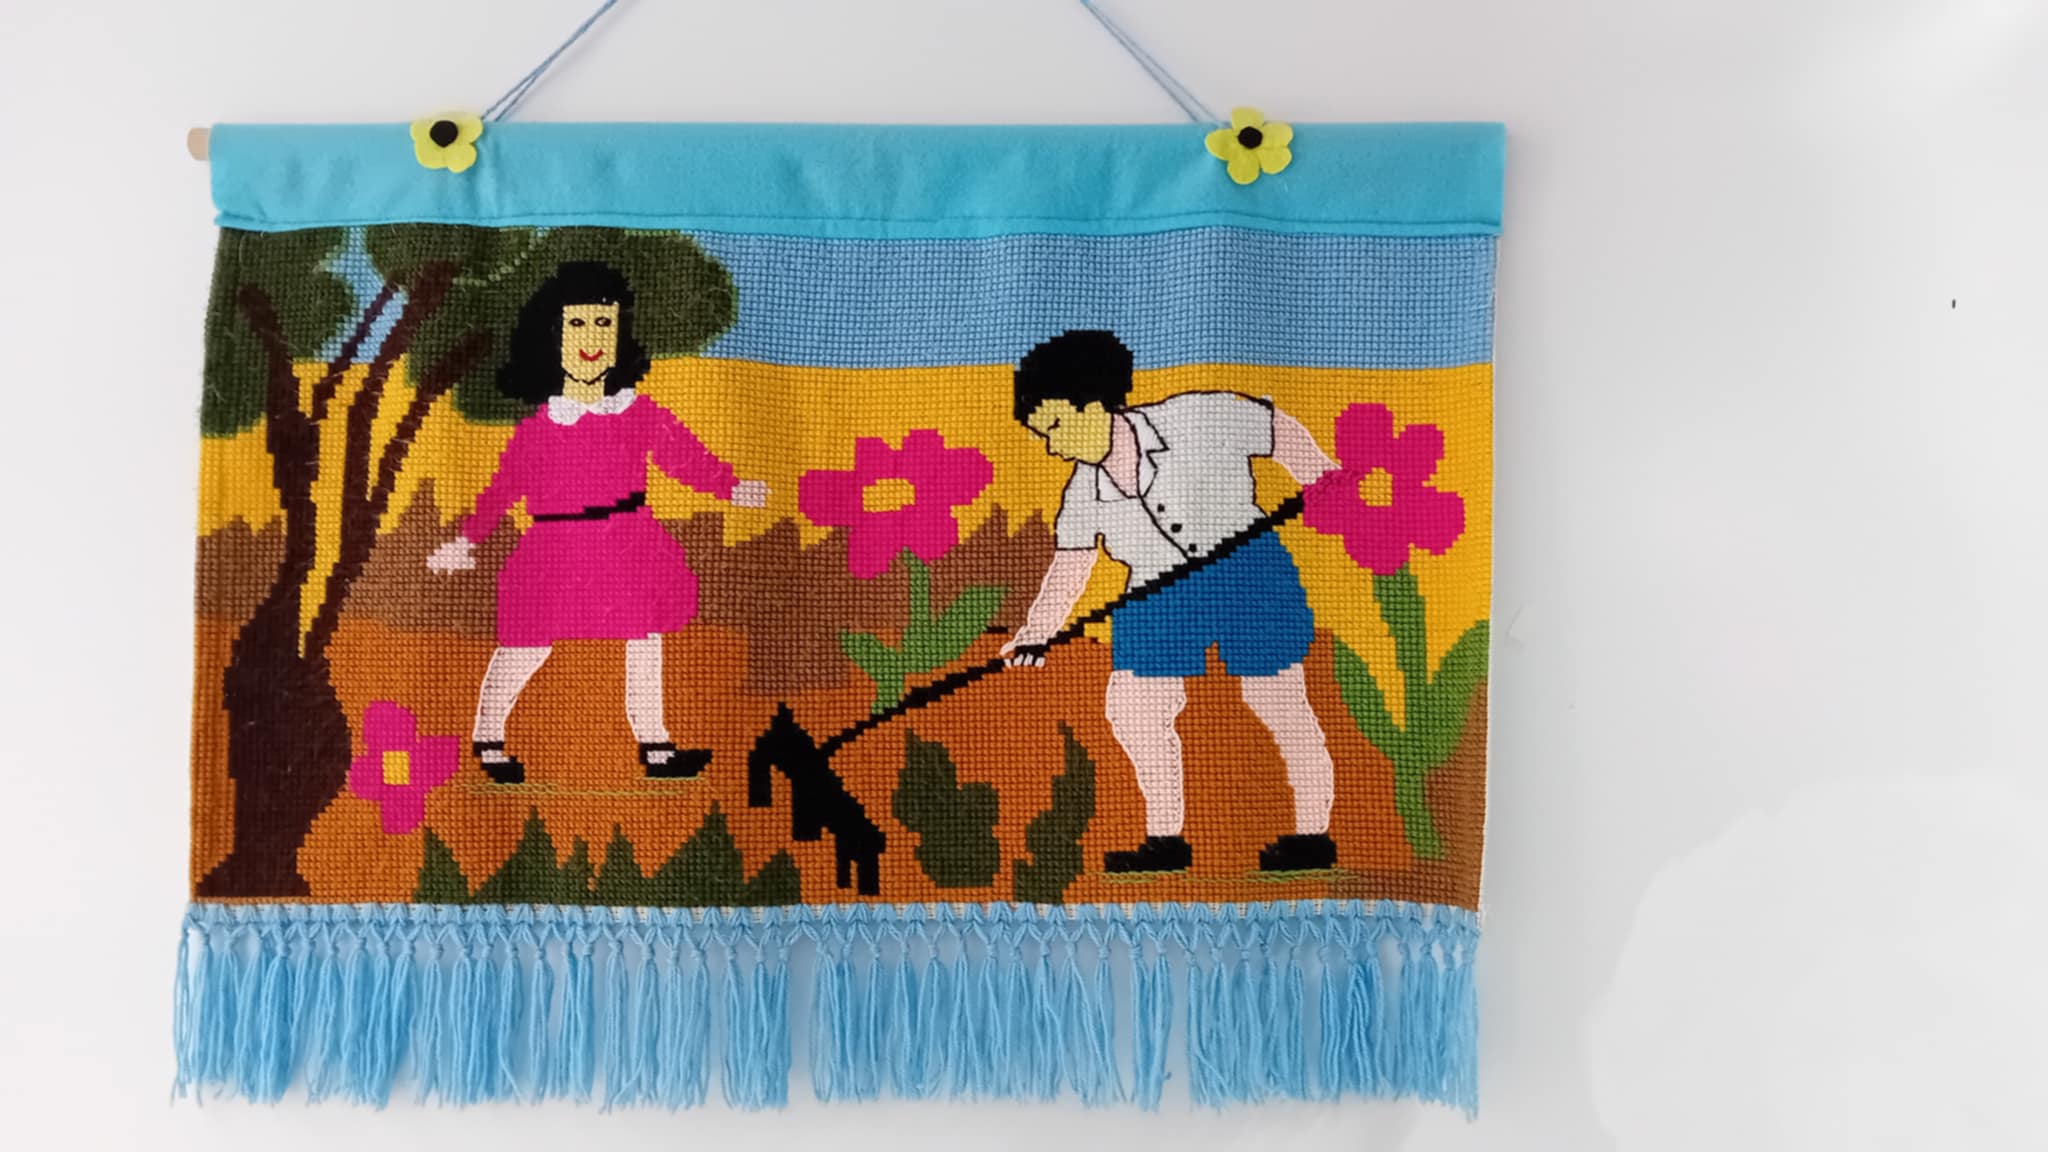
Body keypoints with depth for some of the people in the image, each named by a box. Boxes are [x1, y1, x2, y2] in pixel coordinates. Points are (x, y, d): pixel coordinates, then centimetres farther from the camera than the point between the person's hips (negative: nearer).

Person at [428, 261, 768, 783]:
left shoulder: (639, 415, 2)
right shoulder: (538, 427, -3)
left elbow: (685, 455, 1)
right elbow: (503, 486, 4)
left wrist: (732, 487, -9)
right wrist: (467, 540, 4)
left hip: (628, 548, 3)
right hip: (556, 552, -3)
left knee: (645, 634, 8)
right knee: (529, 643, 0)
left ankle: (654, 743, 21)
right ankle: (487, 735, 23)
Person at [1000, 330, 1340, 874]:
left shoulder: (1197, 420, -19)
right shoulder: (1083, 493, -5)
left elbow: (1282, 431, -8)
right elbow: (1069, 567, -4)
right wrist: (1035, 634, -16)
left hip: (1246, 568, -5)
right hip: (1161, 596, 5)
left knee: (1278, 701, -2)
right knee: (1130, 706, -2)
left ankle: (1314, 833, 16)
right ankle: (1166, 837, 15)